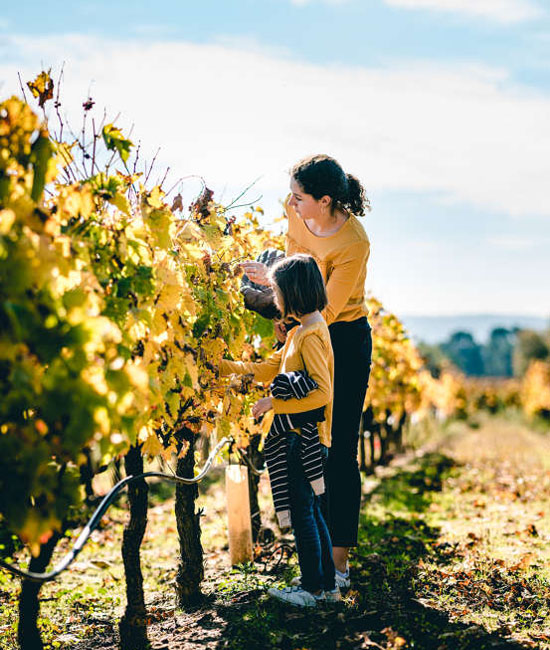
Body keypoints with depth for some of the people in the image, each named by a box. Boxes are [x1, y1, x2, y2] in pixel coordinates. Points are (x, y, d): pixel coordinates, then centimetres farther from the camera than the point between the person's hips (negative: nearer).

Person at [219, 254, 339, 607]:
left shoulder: (311, 334, -17)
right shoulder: (302, 330, 14)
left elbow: (322, 393, -23)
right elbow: (269, 368, 20)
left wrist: (274, 403, -19)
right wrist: (224, 366, 18)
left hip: (305, 438, -10)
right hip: (300, 436, 10)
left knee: (302, 510, -1)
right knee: (310, 511, 14)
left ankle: (313, 587, 7)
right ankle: (327, 584, 21)